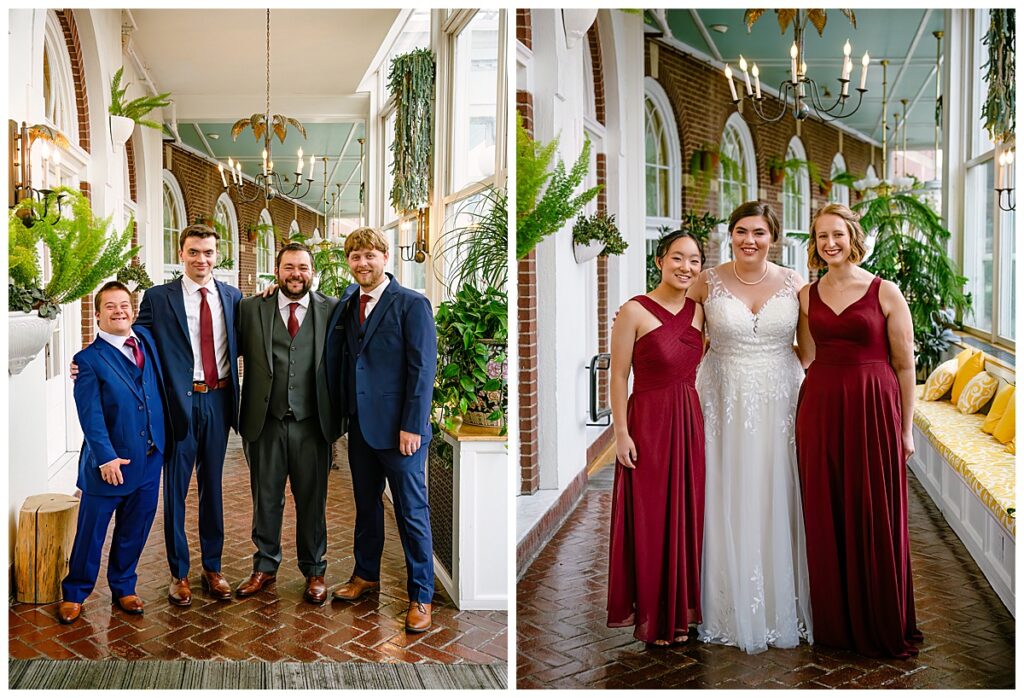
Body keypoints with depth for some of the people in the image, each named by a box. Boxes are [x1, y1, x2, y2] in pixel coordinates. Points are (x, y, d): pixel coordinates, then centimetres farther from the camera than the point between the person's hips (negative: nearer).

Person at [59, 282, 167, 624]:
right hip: (109, 462, -5)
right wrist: (106, 456, -19)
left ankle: (123, 588, 30)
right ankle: (74, 593, 23)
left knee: (134, 530, 14)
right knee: (91, 532, 6)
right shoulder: (89, 359, -7)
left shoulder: (147, 339, 7)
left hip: (149, 459, 5)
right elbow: (91, 415, -13)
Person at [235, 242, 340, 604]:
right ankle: (265, 566, 29)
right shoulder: (251, 308, 3)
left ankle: (314, 571, 25)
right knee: (265, 498, 12)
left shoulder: (332, 309, 1)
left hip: (312, 424, -1)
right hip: (265, 422, 1)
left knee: (312, 500, 9)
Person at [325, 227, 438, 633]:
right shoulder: (346, 306, 11)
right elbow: (338, 361, 13)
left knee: (412, 513, 1)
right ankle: (366, 574, 35)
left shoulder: (412, 305, -9)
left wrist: (412, 427, -16)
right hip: (360, 425, 6)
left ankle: (421, 596, 12)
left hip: (398, 428, -6)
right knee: (365, 504, 18)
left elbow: (422, 370, -13)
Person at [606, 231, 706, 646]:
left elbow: (698, 364, 15)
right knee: (650, 518, 3)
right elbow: (618, 376, -9)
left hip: (690, 421, 6)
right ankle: (651, 618, 17)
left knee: (686, 515, 10)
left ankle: (680, 611, 25)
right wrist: (621, 432, -14)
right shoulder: (635, 311, -9)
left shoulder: (698, 311, 7)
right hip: (649, 421, -5)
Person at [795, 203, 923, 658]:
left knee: (874, 518, 3)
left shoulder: (885, 292, -3)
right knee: (826, 517, 8)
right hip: (820, 409, 4)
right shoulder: (807, 295, 9)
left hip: (873, 408, -3)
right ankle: (834, 623, 22)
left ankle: (882, 628, 19)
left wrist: (906, 428, -2)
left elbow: (904, 364, -1)